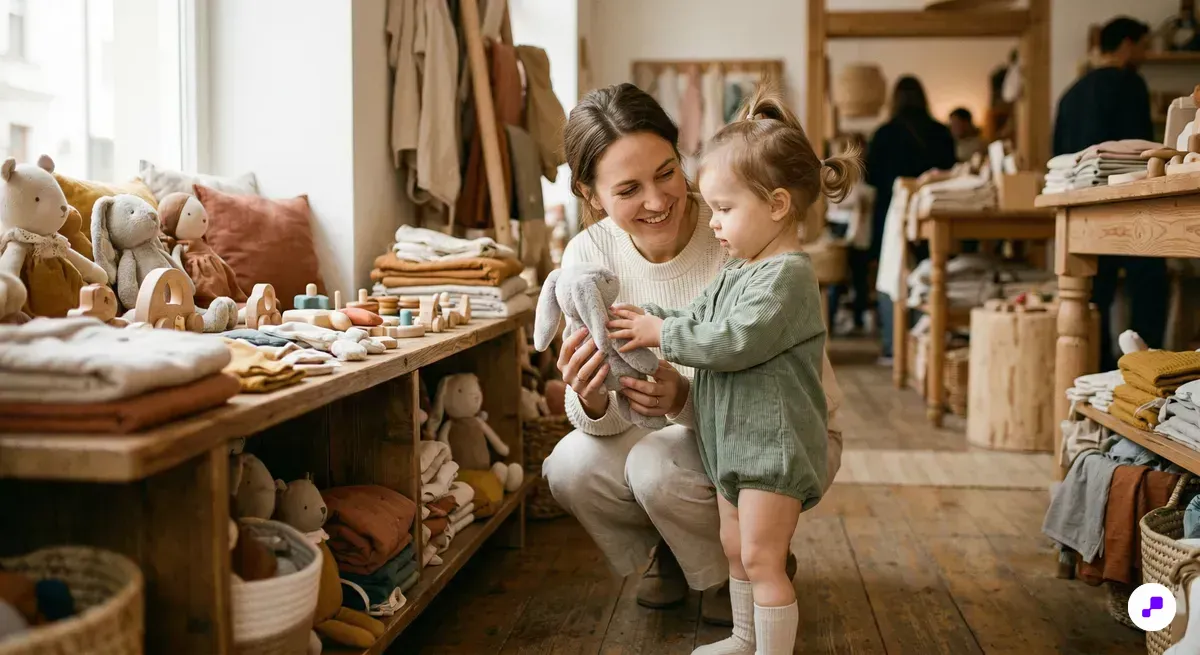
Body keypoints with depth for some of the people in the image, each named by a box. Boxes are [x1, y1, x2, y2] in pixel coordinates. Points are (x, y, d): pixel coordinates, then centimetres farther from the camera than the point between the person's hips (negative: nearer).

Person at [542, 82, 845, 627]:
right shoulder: (589, 255, -14)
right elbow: (609, 418, -12)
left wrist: (683, 397, -42)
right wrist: (590, 401, -37)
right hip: (690, 435, 4)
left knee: (658, 467, -30)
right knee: (570, 466, -20)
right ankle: (671, 554, 12)